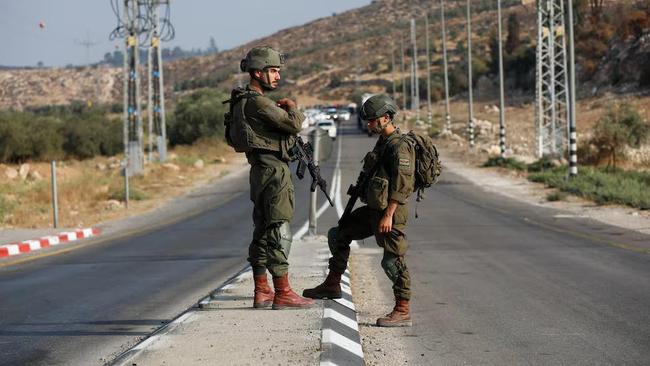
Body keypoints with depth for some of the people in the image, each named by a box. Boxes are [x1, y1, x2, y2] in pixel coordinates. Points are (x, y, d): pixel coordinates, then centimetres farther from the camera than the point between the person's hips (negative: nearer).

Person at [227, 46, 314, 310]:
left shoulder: (242, 101, 15)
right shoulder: (257, 102, -17)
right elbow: (294, 124, -22)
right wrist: (292, 107, 1)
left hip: (260, 170, 10)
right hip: (274, 169, -10)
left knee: (263, 231, 12)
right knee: (279, 231, -8)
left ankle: (262, 292, 15)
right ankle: (283, 294, -7)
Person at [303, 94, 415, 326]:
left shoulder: (399, 146, -16)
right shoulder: (382, 143, 16)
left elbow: (402, 185, -22)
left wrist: (388, 215, -25)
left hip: (390, 211, -10)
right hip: (373, 209, 10)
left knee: (393, 260, -7)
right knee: (338, 235, 15)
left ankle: (402, 311, -1)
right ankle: (332, 285, 24)